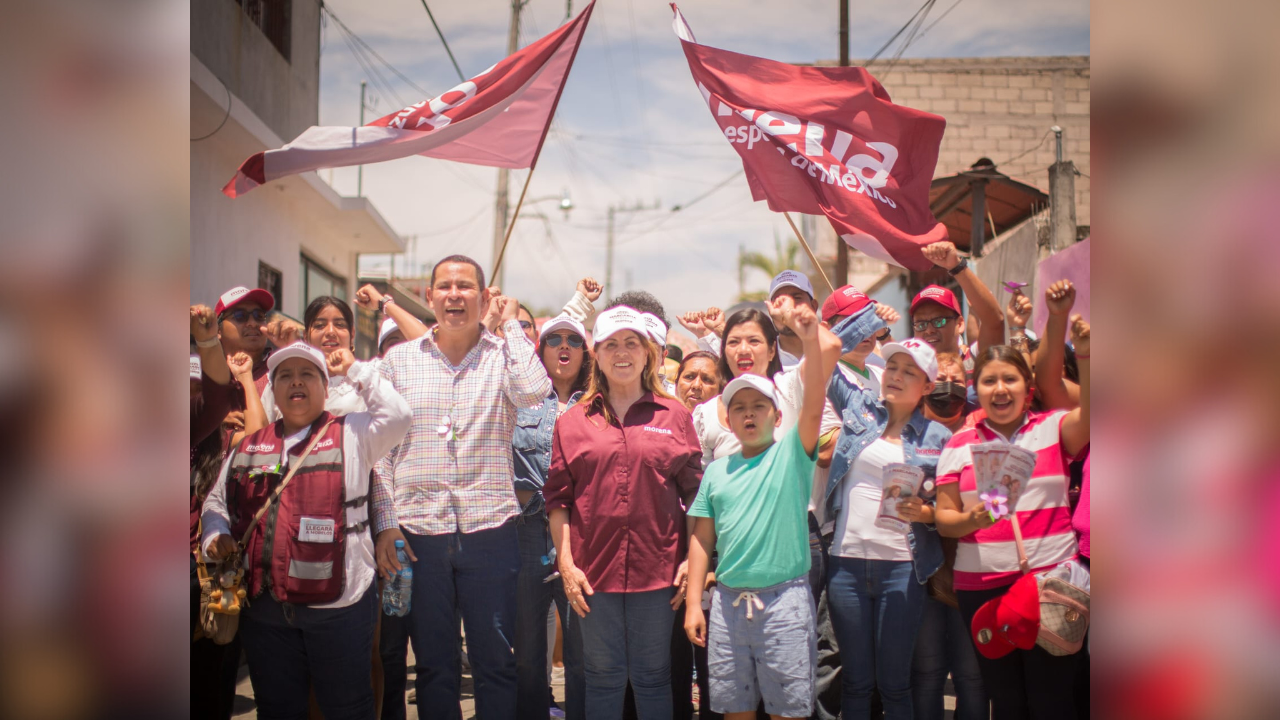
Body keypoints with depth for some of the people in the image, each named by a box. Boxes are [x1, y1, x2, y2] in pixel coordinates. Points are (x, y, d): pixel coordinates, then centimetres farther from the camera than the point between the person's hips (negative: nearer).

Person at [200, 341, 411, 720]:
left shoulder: (350, 435, 1)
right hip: (264, 607, 4)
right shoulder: (249, 447, 14)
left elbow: (396, 415, -15)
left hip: (337, 603, -4)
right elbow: (217, 500, 21)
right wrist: (216, 534, 0)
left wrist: (355, 368, -5)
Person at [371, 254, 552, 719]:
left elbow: (534, 391, -20)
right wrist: (385, 524, 0)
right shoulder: (399, 359, 8)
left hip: (489, 528, -1)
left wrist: (511, 323, -8)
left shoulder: (503, 355, 3)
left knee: (495, 663, 8)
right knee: (433, 664, 13)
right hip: (418, 532, 2)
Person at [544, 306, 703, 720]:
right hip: (594, 569, 1)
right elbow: (558, 499, 5)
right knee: (603, 677, 10)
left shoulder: (674, 417, 4)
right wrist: (565, 563, -3)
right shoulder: (574, 422, 6)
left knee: (653, 677, 9)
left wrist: (692, 559, -2)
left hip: (658, 569, 0)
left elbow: (694, 494, 5)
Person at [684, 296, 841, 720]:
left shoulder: (791, 453, 0)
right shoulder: (717, 470, 10)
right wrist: (694, 602, 6)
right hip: (729, 601, 3)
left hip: (784, 597, -3)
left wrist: (810, 338, -30)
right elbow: (702, 538, 11)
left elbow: (814, 401, -16)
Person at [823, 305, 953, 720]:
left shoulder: (936, 437, 3)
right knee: (856, 680, 9)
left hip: (901, 566, -1)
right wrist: (874, 317, 11)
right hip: (846, 561, 1)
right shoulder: (860, 408, 8)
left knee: (894, 682, 4)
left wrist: (923, 512, -16)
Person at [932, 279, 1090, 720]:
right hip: (981, 585, 2)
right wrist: (970, 521, -15)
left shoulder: (1052, 428, 4)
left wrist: (1083, 355, -30)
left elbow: (1088, 414, -17)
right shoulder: (959, 445, 8)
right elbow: (944, 518, 6)